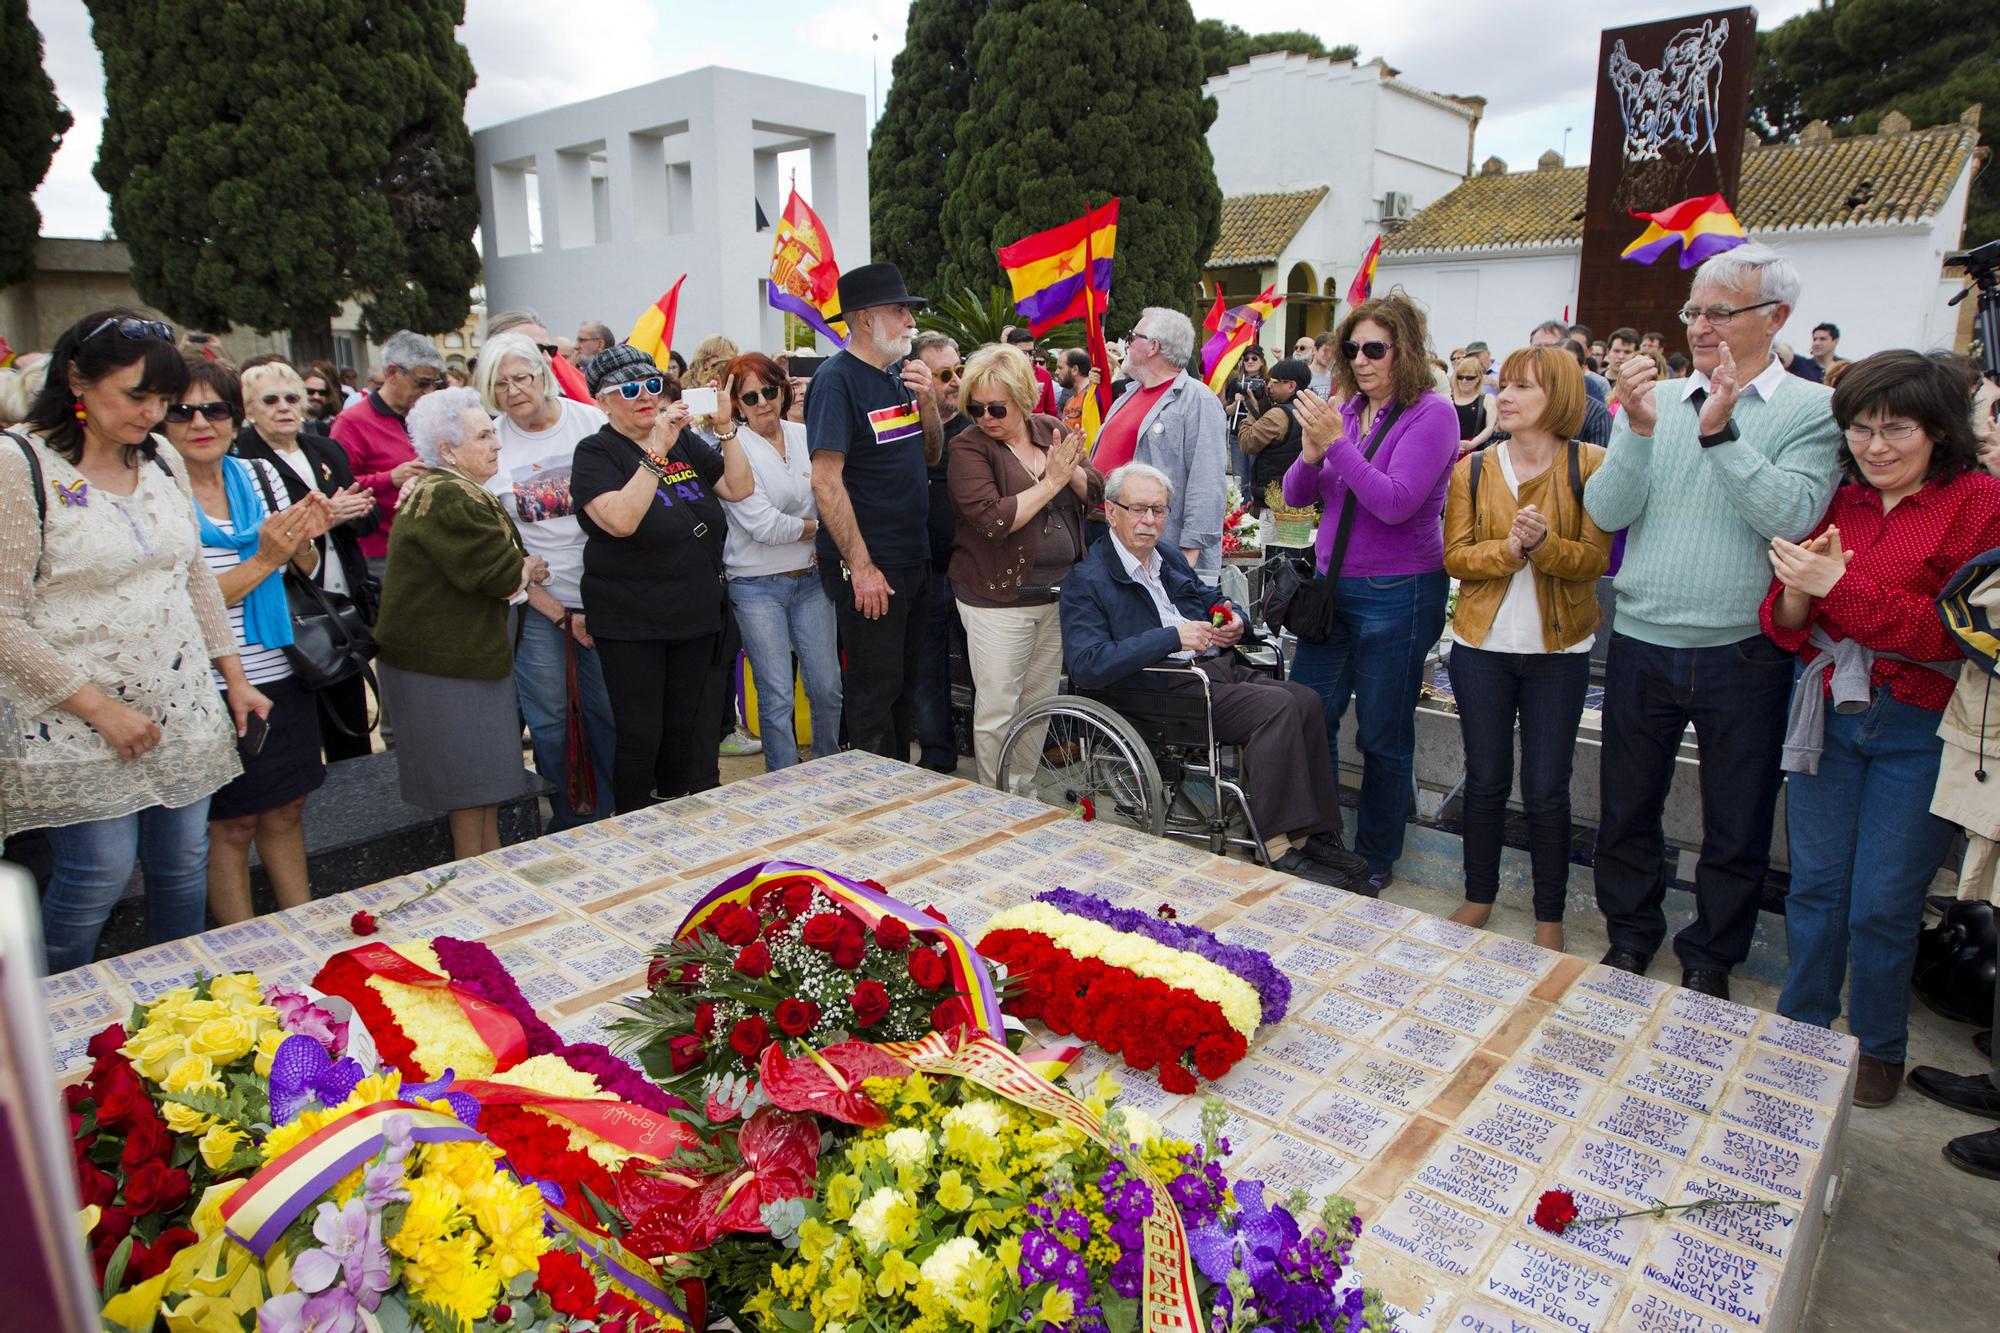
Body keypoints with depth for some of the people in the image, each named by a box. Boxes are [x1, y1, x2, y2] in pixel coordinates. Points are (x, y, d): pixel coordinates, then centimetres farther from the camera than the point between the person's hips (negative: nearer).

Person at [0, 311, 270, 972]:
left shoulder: (162, 458, 7)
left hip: (184, 712, 6)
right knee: (100, 874, -2)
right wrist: (100, 707, -16)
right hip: (76, 726, -5)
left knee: (184, 864, 11)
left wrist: (235, 677, 12)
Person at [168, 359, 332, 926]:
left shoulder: (261, 474, 4)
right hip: (215, 688, -5)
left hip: (283, 677, 5)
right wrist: (262, 561, -21)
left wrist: (304, 544, -8)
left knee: (286, 810, 16)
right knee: (231, 824, 8)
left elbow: (303, 576, 12)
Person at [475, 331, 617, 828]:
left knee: (609, 710, 5)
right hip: (534, 602, 0)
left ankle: (614, 814, 24)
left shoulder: (590, 421, -2)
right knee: (549, 720, 6)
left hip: (601, 594, 0)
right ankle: (568, 821, 24)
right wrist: (557, 613, -7)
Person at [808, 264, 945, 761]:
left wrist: (928, 402, -2)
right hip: (869, 567, -8)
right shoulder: (837, 379, -13)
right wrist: (861, 566, -21)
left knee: (905, 682, 17)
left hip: (912, 557, 9)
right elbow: (826, 481, -19)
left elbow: (930, 456, 17)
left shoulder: (899, 374, 12)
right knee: (874, 689, 1)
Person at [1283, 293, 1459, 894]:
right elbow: (1296, 496, 6)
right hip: (1333, 588, 6)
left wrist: (1337, 442, -22)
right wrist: (1312, 453, -14)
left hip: (1397, 595, -6)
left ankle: (1377, 857, 24)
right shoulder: (1347, 411, 7)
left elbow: (1395, 503, -20)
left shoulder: (1432, 413, -9)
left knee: (1383, 734, 6)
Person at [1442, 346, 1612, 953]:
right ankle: (1479, 895, 28)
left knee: (1546, 790, 4)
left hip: (1558, 650, -2)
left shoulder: (1590, 466, -3)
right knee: (1485, 780, 10)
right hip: (1482, 645, 2)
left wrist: (1544, 544, -25)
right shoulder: (1473, 469, 4)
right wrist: (1508, 548, -20)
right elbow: (1455, 556, -2)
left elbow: (1593, 559, -7)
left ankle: (1550, 915, 21)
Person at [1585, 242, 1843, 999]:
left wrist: (1720, 432, -24)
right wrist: (1638, 430, -19)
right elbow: (1607, 513, -6)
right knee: (1627, 807, 15)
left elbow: (1793, 516, -19)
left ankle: (1710, 958, 32)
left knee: (1736, 824, 12)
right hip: (1641, 644, 2)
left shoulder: (1813, 411, -3)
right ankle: (1631, 935, 35)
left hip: (1742, 652, -2)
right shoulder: (1655, 402, 4)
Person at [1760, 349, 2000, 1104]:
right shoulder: (1835, 503, 6)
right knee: (1814, 886, 13)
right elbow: (1783, 625, 6)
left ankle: (1878, 1047, 28)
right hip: (1829, 716, 4)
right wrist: (1796, 590, -15)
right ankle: (1801, 1029, 30)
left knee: (1884, 904, 5)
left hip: (1918, 731, -4)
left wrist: (1840, 586, -21)